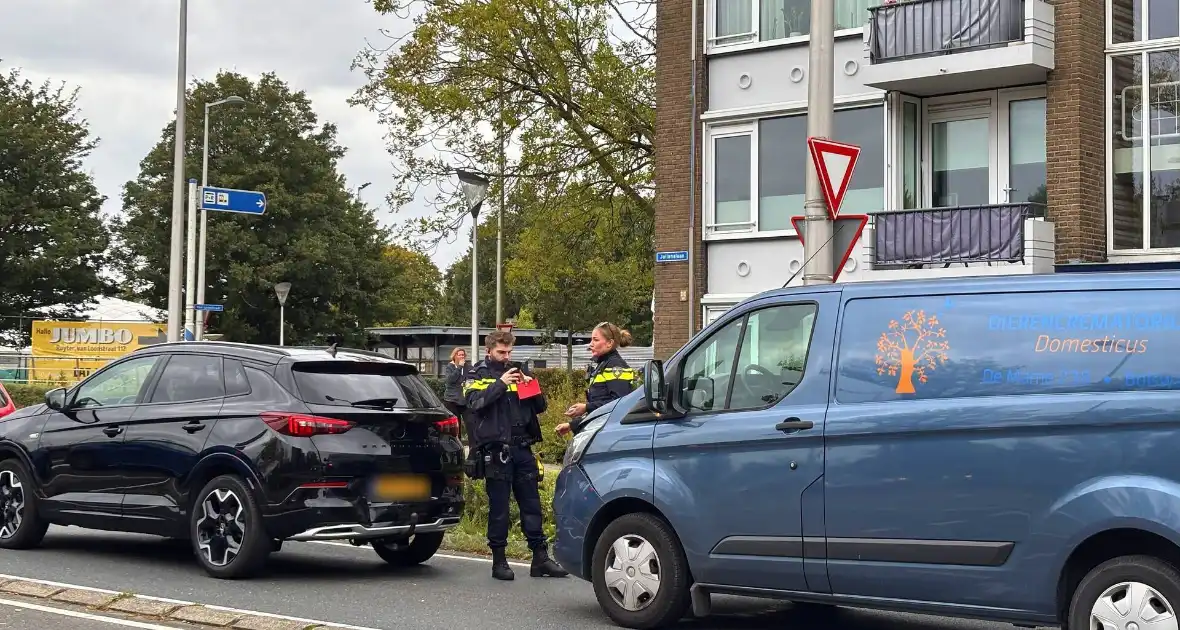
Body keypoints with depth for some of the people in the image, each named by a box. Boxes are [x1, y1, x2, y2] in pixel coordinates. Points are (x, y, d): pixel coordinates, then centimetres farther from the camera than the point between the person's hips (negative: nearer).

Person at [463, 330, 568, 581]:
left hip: (522, 448, 4)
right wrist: (500, 383, -18)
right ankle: (499, 560, 7)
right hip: (495, 450, -4)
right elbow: (475, 402, -13)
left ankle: (540, 557, 10)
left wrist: (531, 386, -1)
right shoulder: (478, 375, 6)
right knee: (498, 507, 0)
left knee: (531, 504, 6)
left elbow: (540, 407, 16)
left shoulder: (519, 371, 18)